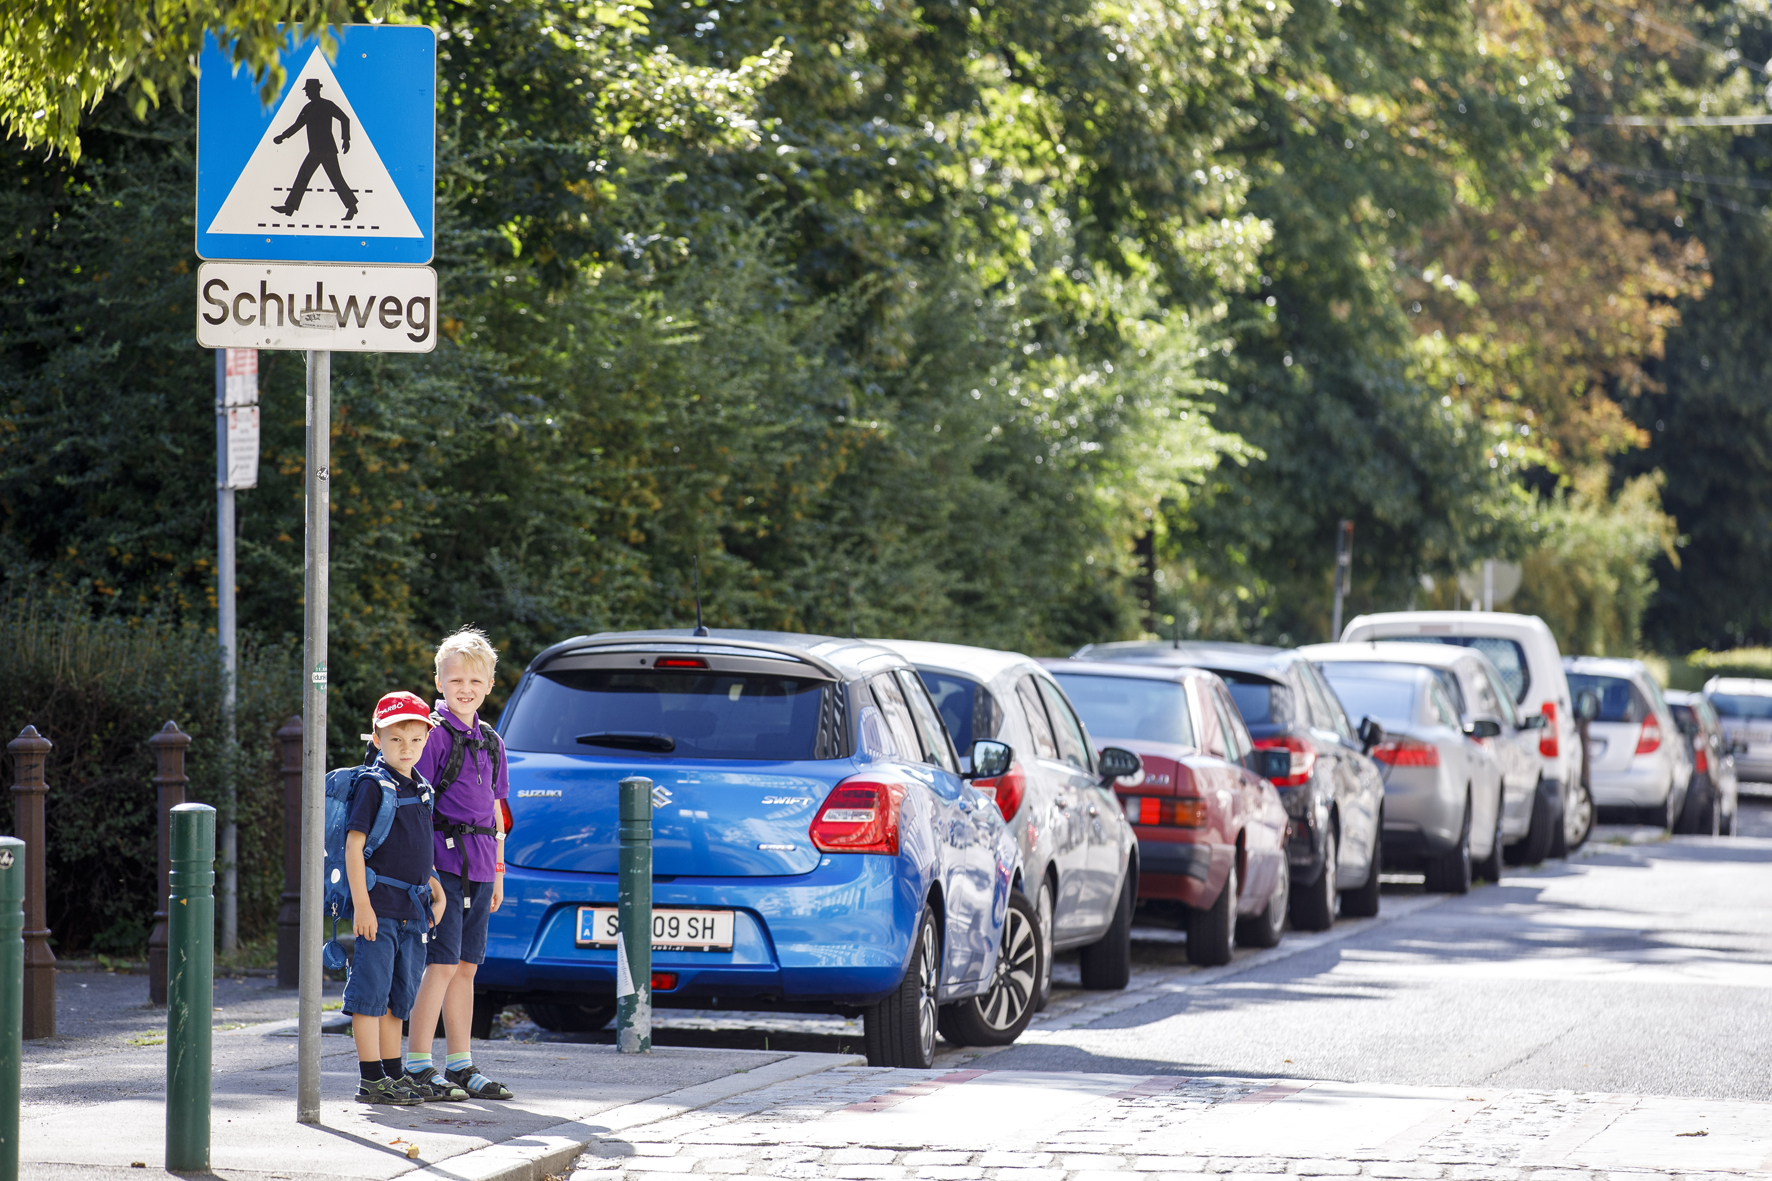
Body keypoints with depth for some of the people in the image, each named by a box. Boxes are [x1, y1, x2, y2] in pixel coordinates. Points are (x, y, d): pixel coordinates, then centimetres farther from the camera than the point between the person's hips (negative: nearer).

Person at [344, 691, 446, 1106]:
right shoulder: (373, 785, -9)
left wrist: (435, 888, 15)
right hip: (378, 904, -8)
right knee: (370, 994, -5)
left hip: (411, 909, 8)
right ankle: (371, 1080, -3)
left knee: (397, 997, 13)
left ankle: (393, 1073, 20)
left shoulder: (420, 791, 14)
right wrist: (362, 905, -17)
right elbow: (353, 846, -13)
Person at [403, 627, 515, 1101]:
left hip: (478, 867, 7)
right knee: (443, 964, -11)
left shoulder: (490, 742, 17)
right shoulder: (434, 735, -6)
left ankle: (460, 1065, 15)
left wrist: (497, 872, 20)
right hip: (443, 860, -7)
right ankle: (417, 1066, -9)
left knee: (466, 967, 10)